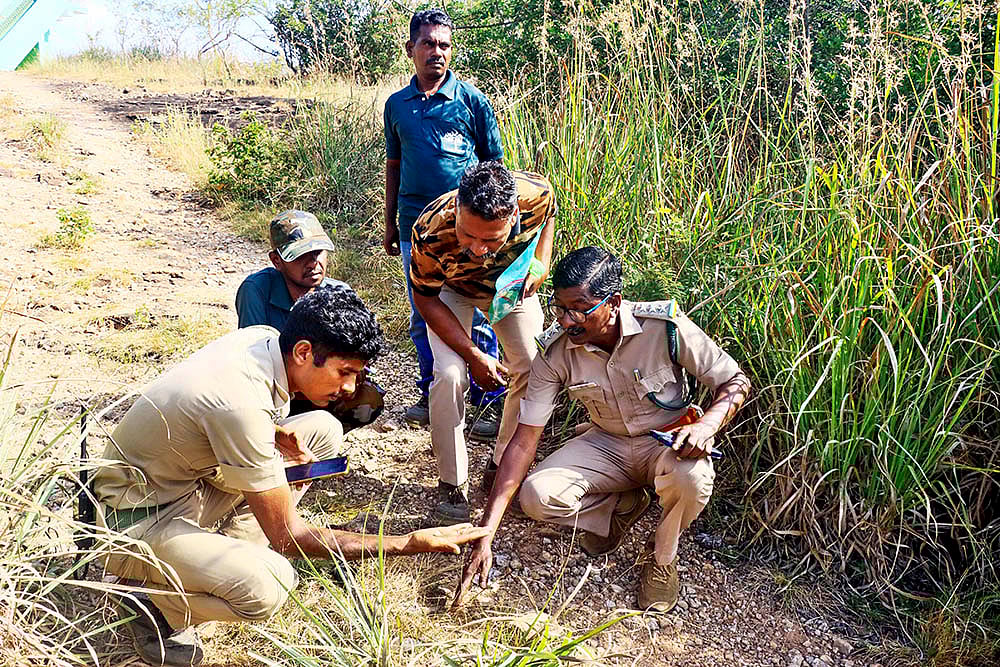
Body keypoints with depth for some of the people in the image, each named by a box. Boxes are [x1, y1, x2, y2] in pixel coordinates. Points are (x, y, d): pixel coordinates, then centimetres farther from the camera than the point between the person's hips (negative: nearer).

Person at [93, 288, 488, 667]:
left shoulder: (265, 339, -9)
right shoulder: (241, 404, -34)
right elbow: (288, 537, -27)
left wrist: (277, 435, -11)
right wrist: (412, 544, -29)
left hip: (193, 479, 9)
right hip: (137, 521, -8)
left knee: (323, 430, 2)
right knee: (267, 586, -33)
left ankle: (231, 553, 5)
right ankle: (151, 597, -2)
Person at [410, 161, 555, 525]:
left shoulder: (536, 194, -36)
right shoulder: (432, 232, -40)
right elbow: (425, 298, -22)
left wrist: (541, 262, -21)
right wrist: (474, 356, -25)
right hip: (451, 291, -2)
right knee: (450, 375, -21)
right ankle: (452, 485, -2)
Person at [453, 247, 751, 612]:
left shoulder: (666, 326, -25)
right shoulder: (554, 352, -19)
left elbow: (735, 381, -11)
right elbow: (524, 441, -18)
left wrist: (708, 424, -35)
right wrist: (485, 534, -24)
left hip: (670, 443, -2)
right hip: (607, 444, 2)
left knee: (691, 477, -38)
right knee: (536, 496, -23)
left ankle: (661, 557, -3)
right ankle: (622, 506, 10)